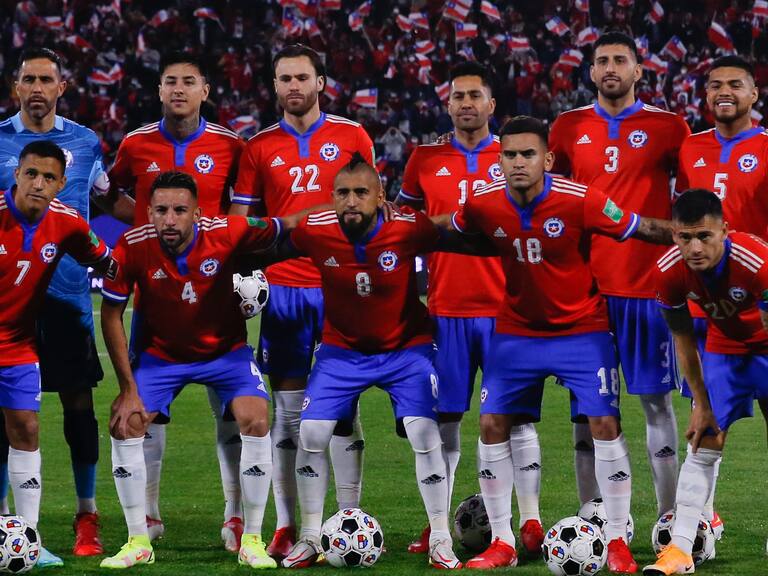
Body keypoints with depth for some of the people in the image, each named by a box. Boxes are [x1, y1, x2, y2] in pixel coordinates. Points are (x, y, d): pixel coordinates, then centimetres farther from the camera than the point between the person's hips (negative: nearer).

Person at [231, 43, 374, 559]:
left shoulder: (352, 137, 6)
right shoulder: (260, 147, 9)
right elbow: (241, 222, 11)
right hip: (282, 288, 1)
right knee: (287, 408, 2)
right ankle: (286, 526, 4)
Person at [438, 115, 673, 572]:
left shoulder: (580, 200, -22)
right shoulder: (484, 205, -12)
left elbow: (644, 229, -17)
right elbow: (439, 229, 9)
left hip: (581, 329, -3)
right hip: (517, 328, 3)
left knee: (604, 423, -10)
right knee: (493, 425, 0)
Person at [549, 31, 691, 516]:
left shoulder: (667, 127, 2)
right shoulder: (569, 128, 8)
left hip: (649, 283, -2)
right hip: (585, 283, 2)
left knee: (657, 400, 0)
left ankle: (669, 517, 4)